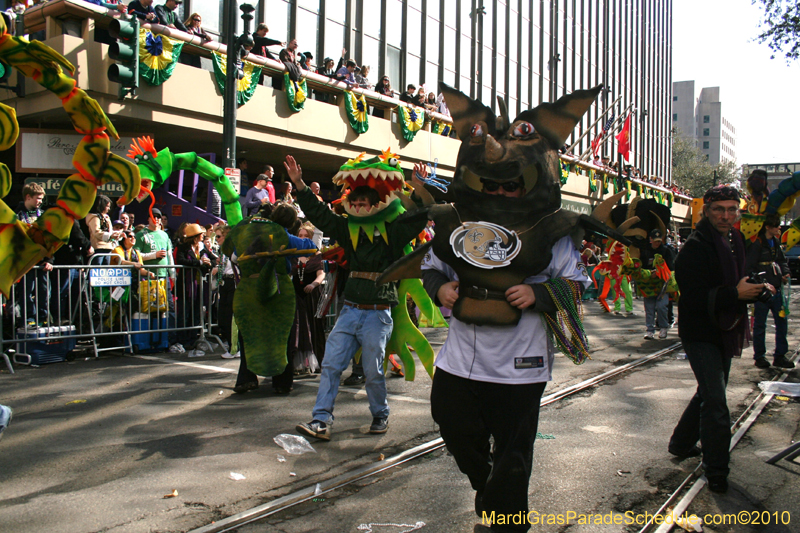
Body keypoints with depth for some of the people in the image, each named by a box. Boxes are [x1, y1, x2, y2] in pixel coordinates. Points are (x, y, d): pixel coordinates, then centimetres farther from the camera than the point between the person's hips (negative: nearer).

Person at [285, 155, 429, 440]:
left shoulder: (391, 232, -2)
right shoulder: (348, 229, 10)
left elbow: (418, 220, -12)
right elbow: (318, 213, 11)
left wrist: (419, 189, -23)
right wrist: (299, 184, 4)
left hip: (377, 313, -4)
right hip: (350, 310, 5)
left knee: (373, 371, 3)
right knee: (330, 365, -2)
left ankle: (380, 415, 26)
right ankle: (321, 420, 2)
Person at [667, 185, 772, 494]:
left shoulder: (734, 241, 10)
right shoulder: (695, 247, -17)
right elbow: (694, 297, -24)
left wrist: (758, 289, 1)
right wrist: (735, 294, -29)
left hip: (724, 332, 9)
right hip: (700, 334, -9)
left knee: (710, 393, 20)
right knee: (715, 401, -11)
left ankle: (681, 443, 38)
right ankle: (716, 470, 1)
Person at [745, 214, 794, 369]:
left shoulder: (776, 242, 12)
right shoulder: (757, 244, -13)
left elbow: (782, 260, 22)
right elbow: (748, 269, -14)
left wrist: (785, 273, 4)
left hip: (776, 289, 7)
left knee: (782, 322, 8)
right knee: (760, 325, 3)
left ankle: (780, 356, 18)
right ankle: (759, 356, 15)